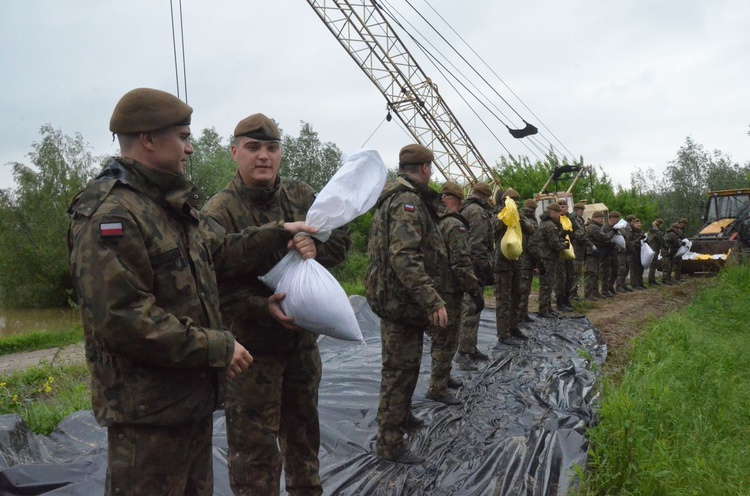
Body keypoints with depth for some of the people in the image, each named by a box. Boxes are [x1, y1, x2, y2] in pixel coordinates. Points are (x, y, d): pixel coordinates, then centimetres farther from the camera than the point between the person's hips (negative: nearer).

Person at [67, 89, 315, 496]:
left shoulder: (171, 204, 13)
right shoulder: (110, 214, -20)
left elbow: (219, 250, 25)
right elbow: (123, 320, -27)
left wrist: (278, 233, 21)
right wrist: (216, 347, -22)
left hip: (193, 396, 10)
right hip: (147, 408, -10)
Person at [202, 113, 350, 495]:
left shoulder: (300, 196, 3)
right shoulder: (219, 212, -15)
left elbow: (340, 239, 2)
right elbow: (216, 285, -20)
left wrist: (316, 248, -19)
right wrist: (265, 307, -32)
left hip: (302, 338, 6)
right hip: (251, 348, -6)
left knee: (303, 432, 25)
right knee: (255, 449, 5)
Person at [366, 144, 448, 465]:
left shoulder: (394, 198, 15)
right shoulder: (408, 202, -19)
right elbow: (405, 257, -31)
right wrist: (432, 300, -32)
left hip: (398, 299, 11)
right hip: (402, 301, -11)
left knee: (406, 364, 25)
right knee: (400, 370, -2)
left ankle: (402, 415, 44)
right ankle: (390, 444, 8)